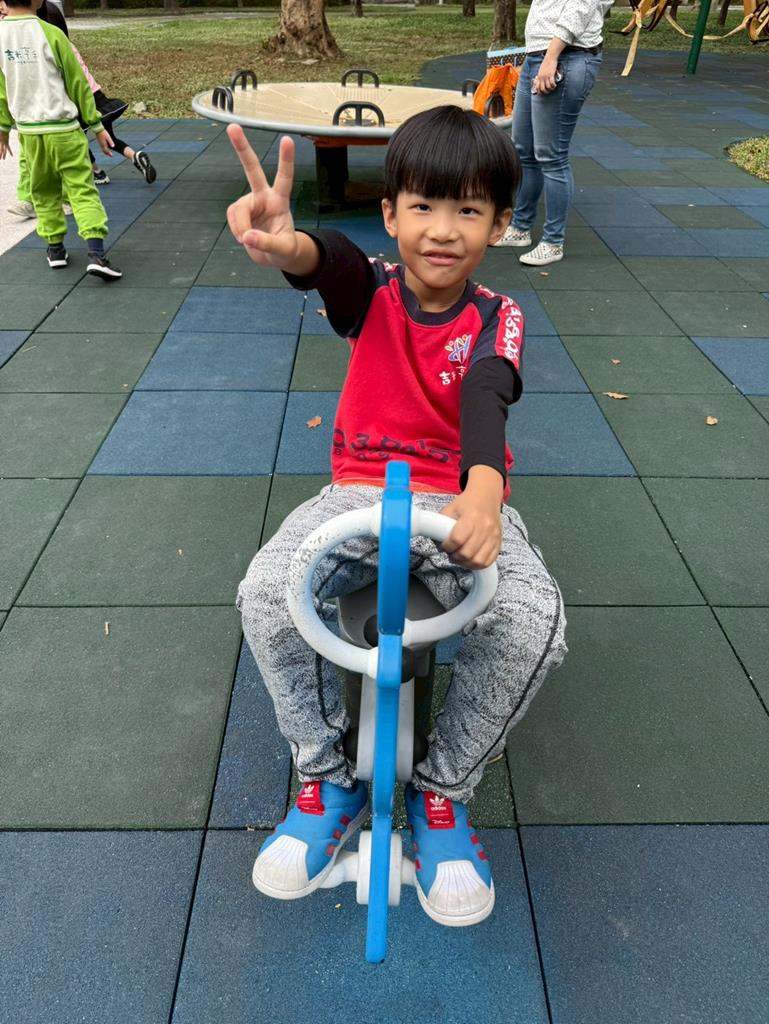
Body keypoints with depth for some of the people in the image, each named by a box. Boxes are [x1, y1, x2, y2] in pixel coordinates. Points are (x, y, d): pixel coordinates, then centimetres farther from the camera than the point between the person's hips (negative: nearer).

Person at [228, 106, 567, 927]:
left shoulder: (496, 320, -1)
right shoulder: (371, 293, 1)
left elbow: (485, 399, -23)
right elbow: (331, 261, -25)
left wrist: (483, 492, -46)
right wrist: (285, 244, -52)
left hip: (462, 499, 0)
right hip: (359, 490, 1)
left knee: (534, 619, -29)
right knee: (265, 593, -26)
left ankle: (442, 789, -2)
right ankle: (328, 778, -1)